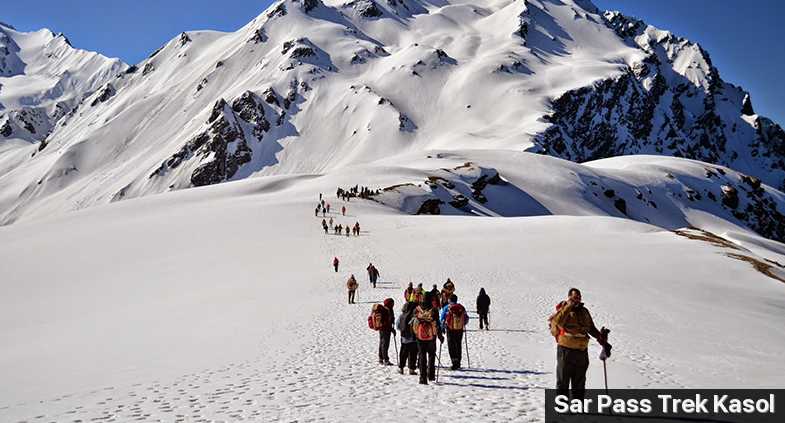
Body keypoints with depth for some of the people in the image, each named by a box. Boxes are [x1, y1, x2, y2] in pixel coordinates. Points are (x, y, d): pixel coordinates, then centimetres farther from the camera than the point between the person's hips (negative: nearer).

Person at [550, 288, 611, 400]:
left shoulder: (584, 311, 13)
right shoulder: (563, 309, -4)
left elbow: (592, 328, 24)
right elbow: (558, 321, -26)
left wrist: (602, 339, 12)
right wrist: (569, 306, -27)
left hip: (582, 351, 6)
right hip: (566, 351, -6)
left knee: (579, 384, 14)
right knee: (563, 383, 1)